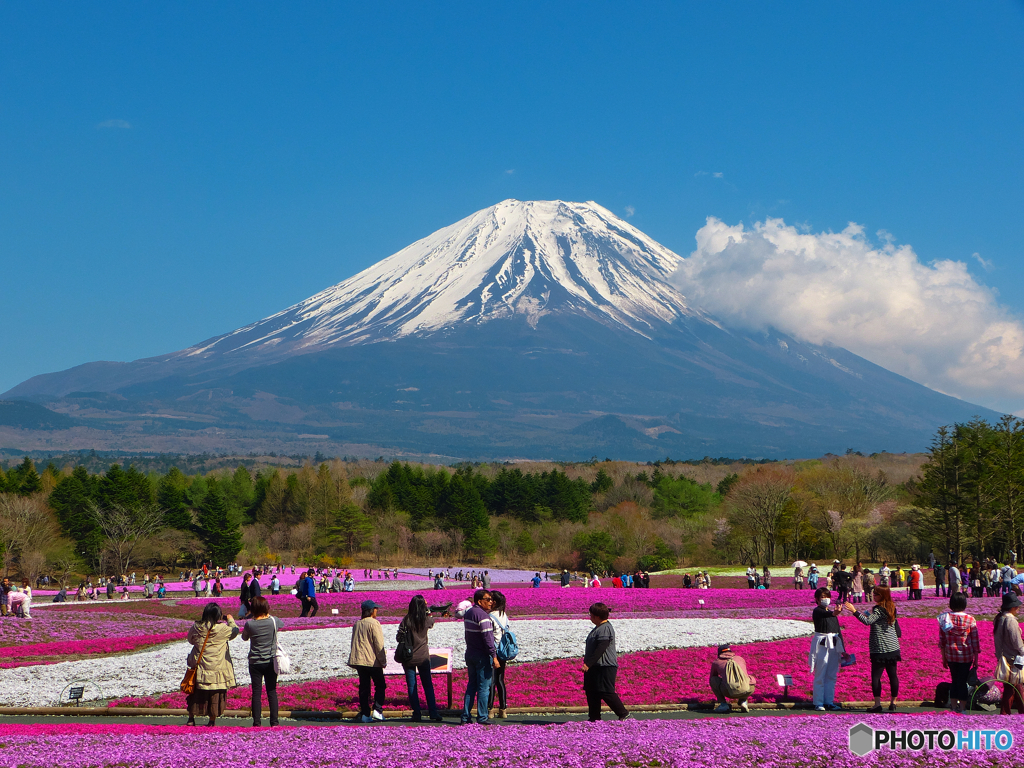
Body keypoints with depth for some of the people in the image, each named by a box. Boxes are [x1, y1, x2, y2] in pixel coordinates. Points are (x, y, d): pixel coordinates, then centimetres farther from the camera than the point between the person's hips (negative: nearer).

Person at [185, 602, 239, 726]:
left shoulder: (196, 627, -4)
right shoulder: (222, 629, -13)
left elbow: (190, 640, 14)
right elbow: (235, 631, 7)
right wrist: (231, 620, 22)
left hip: (199, 667, 3)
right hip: (217, 668, -3)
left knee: (196, 693, 15)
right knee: (215, 695, 7)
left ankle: (191, 718, 21)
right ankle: (212, 720, 11)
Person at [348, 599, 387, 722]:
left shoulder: (357, 624, 11)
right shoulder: (373, 624, -11)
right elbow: (379, 644, -13)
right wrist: (383, 661, -6)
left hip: (358, 660, 6)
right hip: (373, 661, -6)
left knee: (364, 687, 8)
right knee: (380, 685, 5)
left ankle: (364, 714, 6)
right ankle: (377, 710, -7)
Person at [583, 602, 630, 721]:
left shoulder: (605, 629, -18)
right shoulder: (599, 628, 16)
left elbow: (600, 649, -25)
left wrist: (588, 664, -26)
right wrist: (587, 663, 24)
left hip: (605, 667, -11)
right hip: (595, 667, 11)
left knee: (606, 693, -9)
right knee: (591, 692, 11)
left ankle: (623, 713, 0)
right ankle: (594, 717, 17)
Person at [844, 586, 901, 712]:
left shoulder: (878, 609, -14)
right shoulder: (891, 608, 10)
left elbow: (868, 621, -27)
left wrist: (854, 611, -25)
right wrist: (869, 616, 22)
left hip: (880, 649, -8)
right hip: (893, 647, 8)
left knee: (876, 676, -4)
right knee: (892, 675, 10)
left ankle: (877, 704, -8)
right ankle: (893, 702, 16)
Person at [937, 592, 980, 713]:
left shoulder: (944, 619, -4)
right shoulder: (970, 620, -10)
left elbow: (941, 640, 2)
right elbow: (975, 641, -4)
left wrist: (943, 657, 12)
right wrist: (976, 659, 6)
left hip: (950, 656, 2)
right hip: (966, 656, -2)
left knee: (954, 681, 16)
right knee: (962, 682, 6)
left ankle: (954, 708, 19)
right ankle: (962, 709, 10)